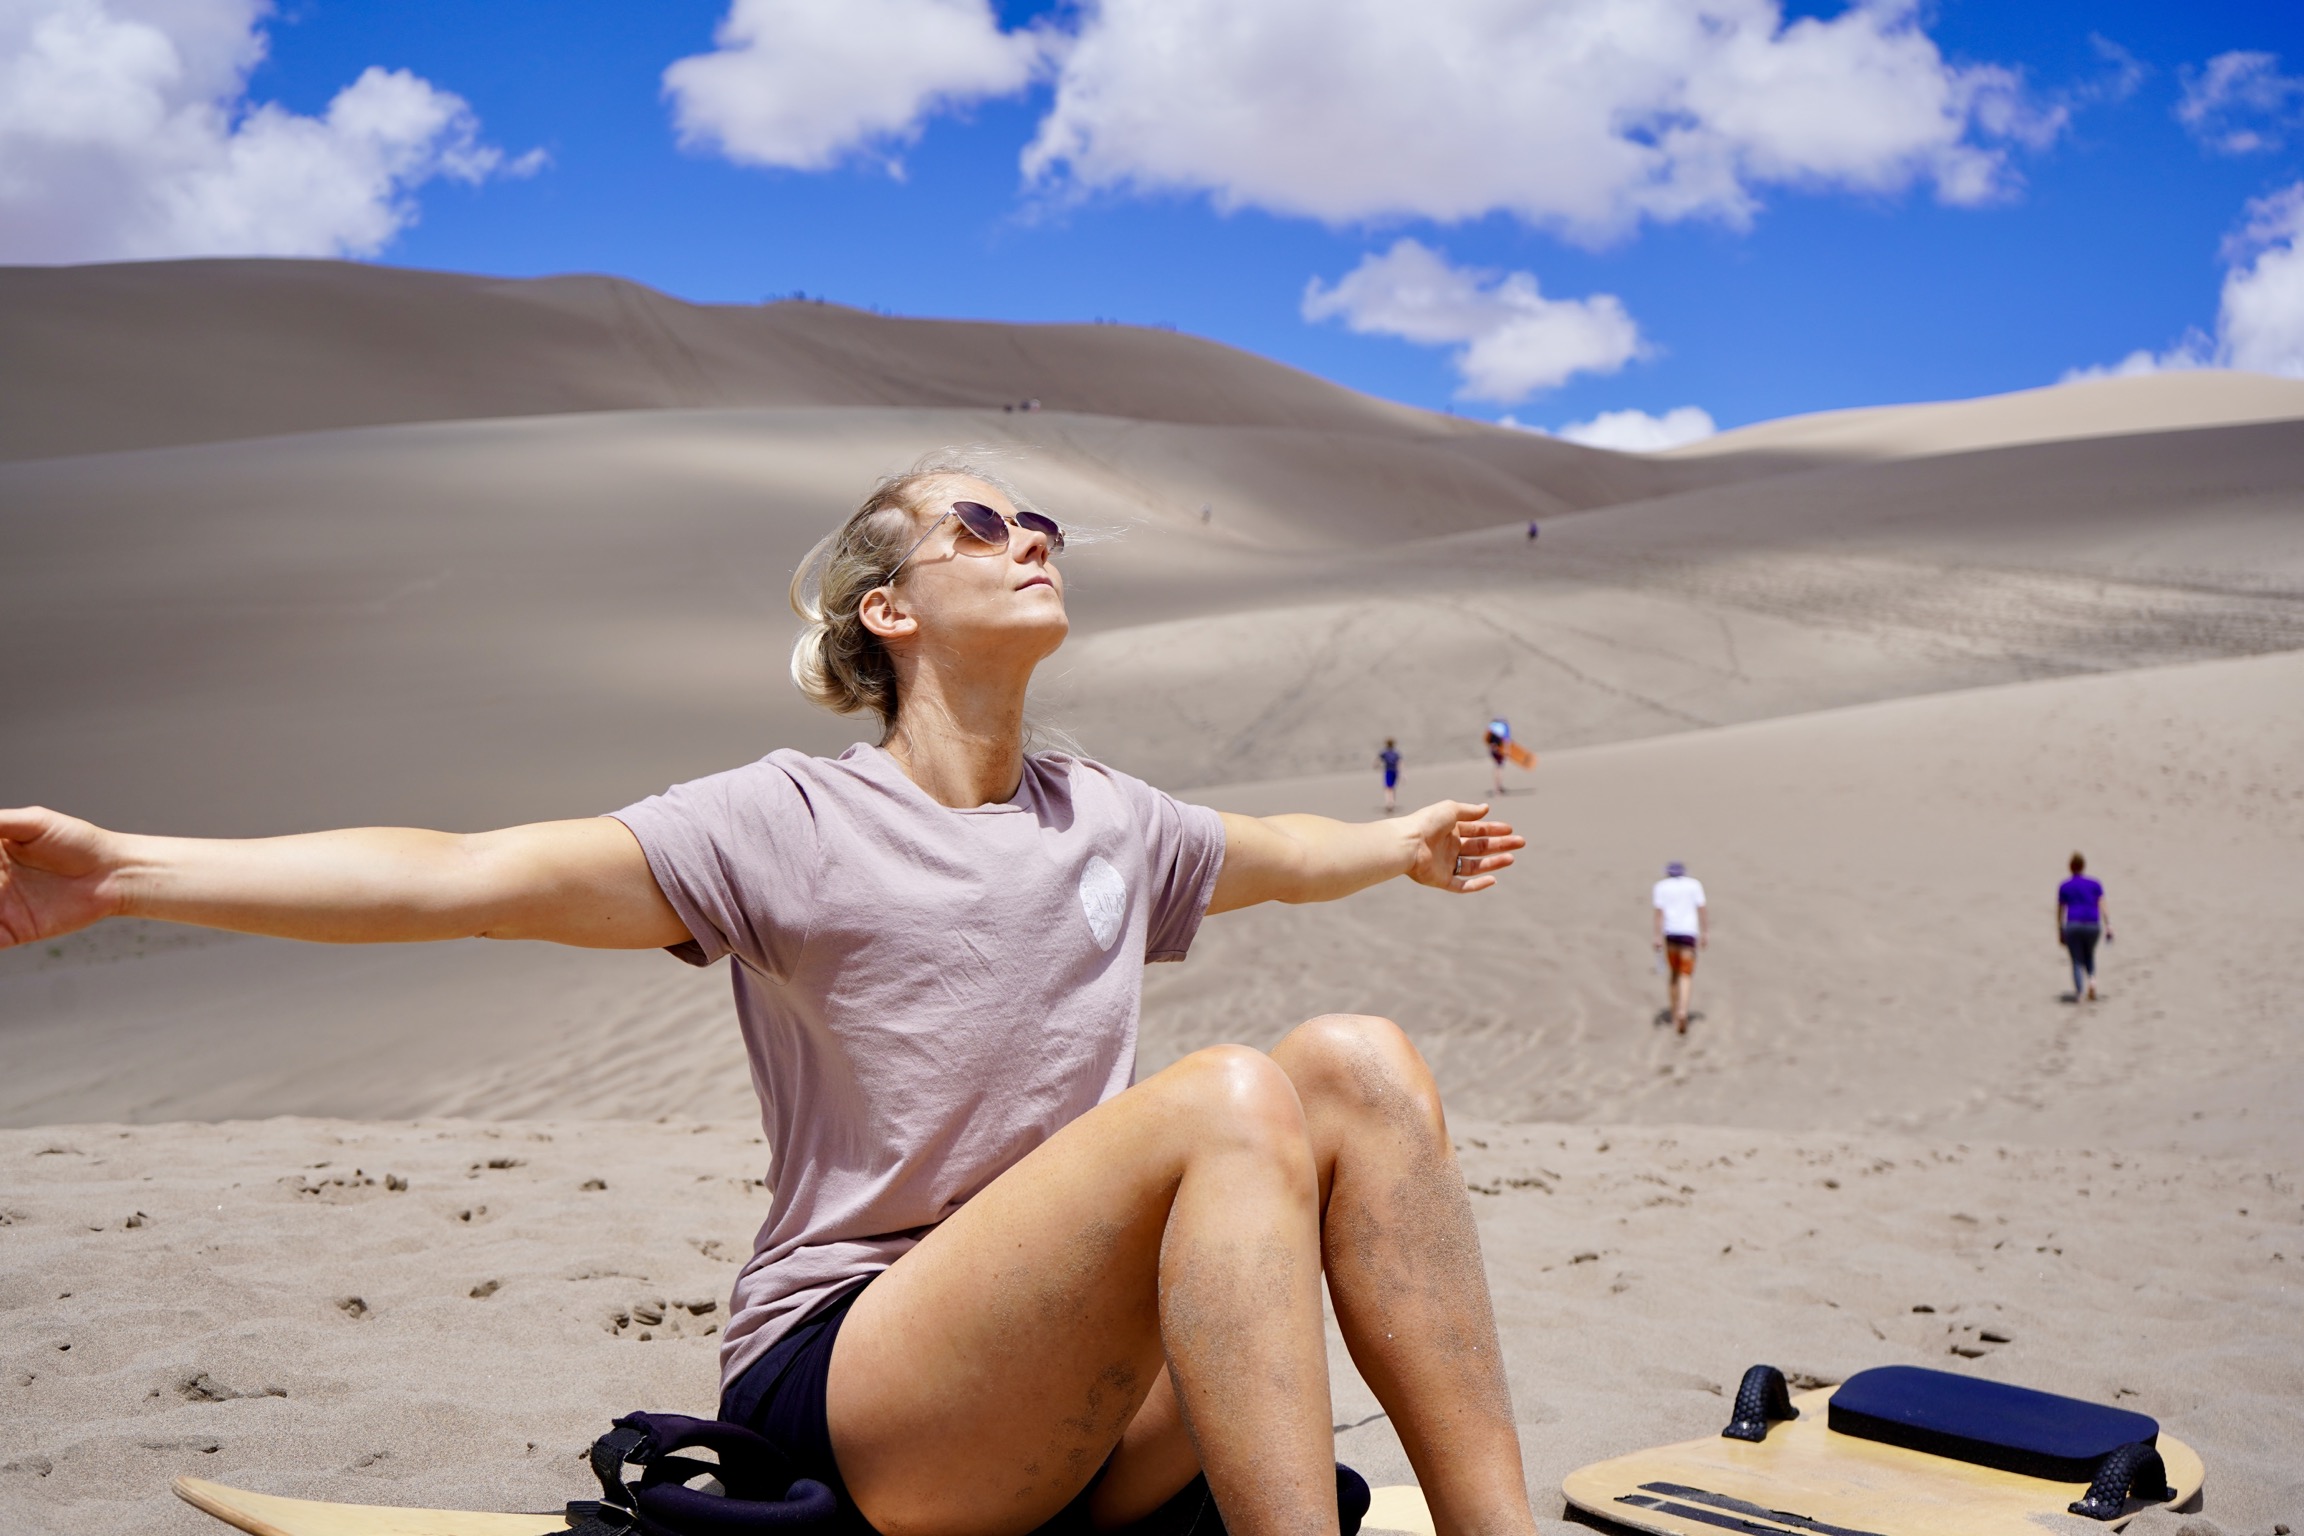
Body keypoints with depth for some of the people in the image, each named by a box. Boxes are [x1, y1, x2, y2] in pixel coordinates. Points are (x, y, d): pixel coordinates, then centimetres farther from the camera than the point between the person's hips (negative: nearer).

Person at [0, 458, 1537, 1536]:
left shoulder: (1113, 821, 12)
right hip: (849, 1381, -6)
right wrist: (125, 869, -25)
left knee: (1358, 1063, -17)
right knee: (1229, 1097, -30)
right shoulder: (794, 825, -7)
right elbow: (465, 874, -16)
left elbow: (1286, 851, 33)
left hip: (1105, 1387, 6)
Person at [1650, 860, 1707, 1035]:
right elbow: (1702, 910, 1)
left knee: (1673, 973, 15)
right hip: (1689, 933, -1)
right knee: (1686, 975, -3)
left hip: (1669, 932, 1)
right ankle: (1682, 1011, -24)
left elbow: (1659, 913, -4)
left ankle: (1675, 1016, 19)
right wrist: (1706, 933, 3)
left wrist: (1658, 937, -7)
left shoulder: (1660, 887, 6)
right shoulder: (1694, 884, 7)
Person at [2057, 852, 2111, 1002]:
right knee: (2089, 956, 22)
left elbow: (2060, 912, 8)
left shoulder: (2064, 887, 8)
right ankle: (2092, 980, -4)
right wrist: (2108, 927, -2)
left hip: (2073, 926, -1)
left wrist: (2060, 933, 13)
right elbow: (2102, 908, 0)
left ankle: (2079, 993, -9)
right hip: (2093, 925, 1)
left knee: (2077, 961, 5)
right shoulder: (2094, 885, 9)